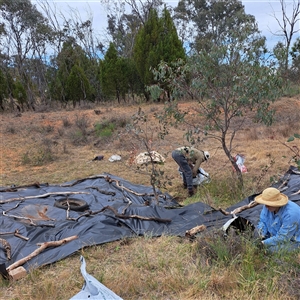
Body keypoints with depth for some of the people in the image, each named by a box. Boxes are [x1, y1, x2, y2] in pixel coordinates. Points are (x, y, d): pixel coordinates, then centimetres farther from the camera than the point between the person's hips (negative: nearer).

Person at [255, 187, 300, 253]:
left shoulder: (290, 214, -35)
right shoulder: (268, 206, -13)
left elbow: (283, 238, -31)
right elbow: (263, 222, -2)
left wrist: (263, 243, -29)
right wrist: (261, 236, -20)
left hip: (293, 240, -7)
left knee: (272, 248, -29)